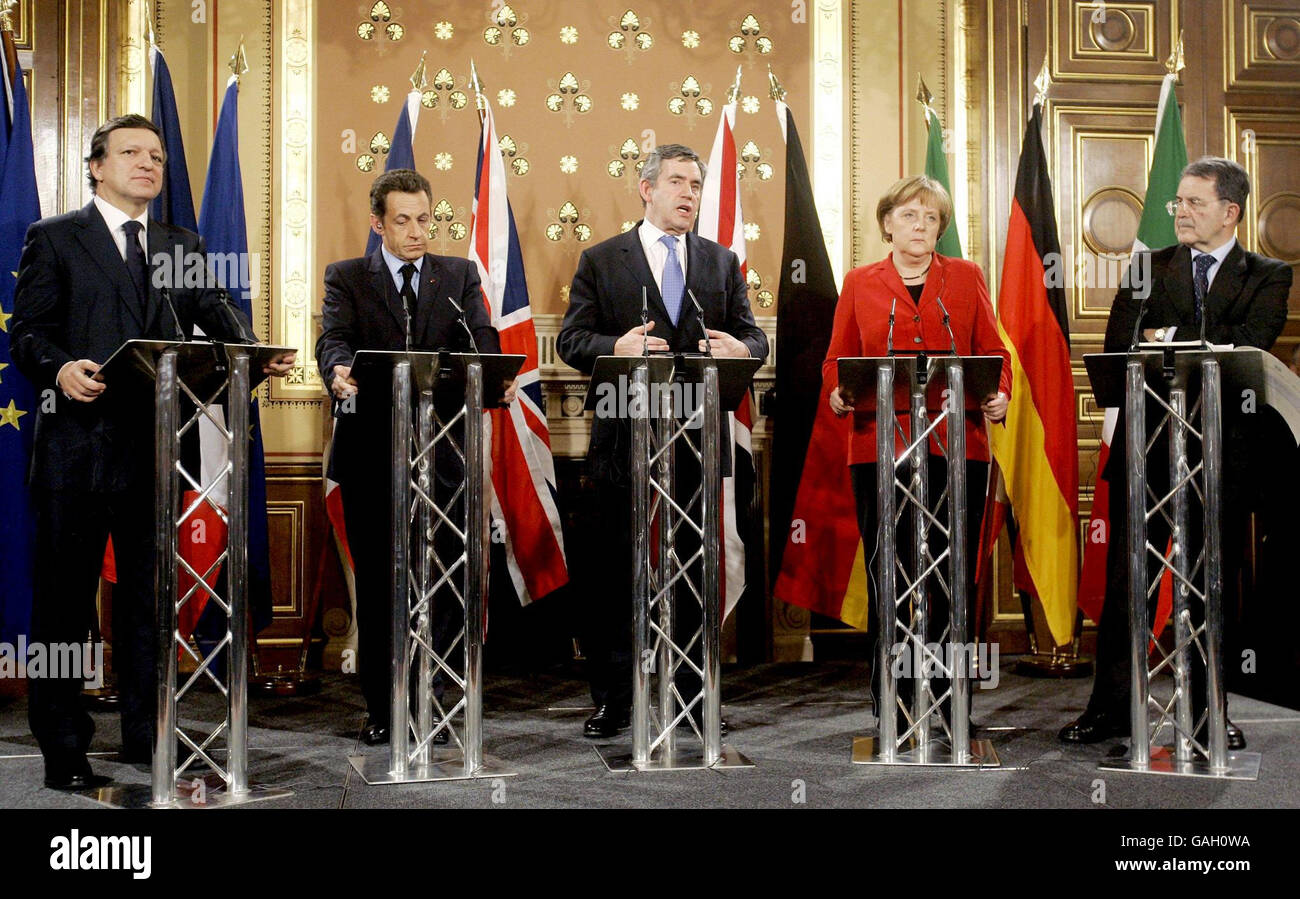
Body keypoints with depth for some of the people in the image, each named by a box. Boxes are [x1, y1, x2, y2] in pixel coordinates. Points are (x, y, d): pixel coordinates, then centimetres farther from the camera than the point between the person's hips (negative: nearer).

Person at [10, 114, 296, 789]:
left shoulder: (183, 246, 17)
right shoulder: (54, 238, 4)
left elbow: (217, 314, 5)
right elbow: (28, 331, -3)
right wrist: (60, 369, -23)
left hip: (157, 443, 4)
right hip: (79, 444, -4)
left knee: (149, 593, 10)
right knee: (66, 593, 2)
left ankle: (145, 732, 21)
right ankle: (62, 746, 12)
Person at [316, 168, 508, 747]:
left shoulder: (460, 276, 13)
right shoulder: (347, 278, 8)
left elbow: (480, 338, -2)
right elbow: (334, 339, -9)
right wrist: (339, 371, -33)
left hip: (440, 447, 1)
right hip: (370, 451, -1)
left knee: (443, 581, 1)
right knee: (376, 584, 5)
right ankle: (381, 707, 14)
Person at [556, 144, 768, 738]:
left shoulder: (722, 262, 14)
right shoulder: (601, 261, 6)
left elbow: (753, 337, 11)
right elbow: (571, 340, 0)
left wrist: (742, 348, -13)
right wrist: (616, 347, -20)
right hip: (625, 438, -2)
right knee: (613, 572, 2)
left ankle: (692, 696, 17)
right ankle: (612, 700, 11)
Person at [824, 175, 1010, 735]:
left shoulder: (966, 278, 12)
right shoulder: (860, 284, 11)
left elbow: (993, 352, 10)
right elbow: (836, 361, 11)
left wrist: (999, 395, -9)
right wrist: (839, 394, -9)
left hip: (957, 445, 0)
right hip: (879, 447, 0)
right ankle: (891, 707, 12)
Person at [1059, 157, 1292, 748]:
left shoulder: (1267, 277, 7)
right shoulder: (1148, 267, 11)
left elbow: (1246, 345, -11)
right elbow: (1119, 342, -3)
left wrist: (1167, 336, -7)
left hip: (1222, 450, -1)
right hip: (1148, 448, 1)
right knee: (1124, 581, 1)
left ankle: (1208, 711, 18)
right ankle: (1111, 707, 9)